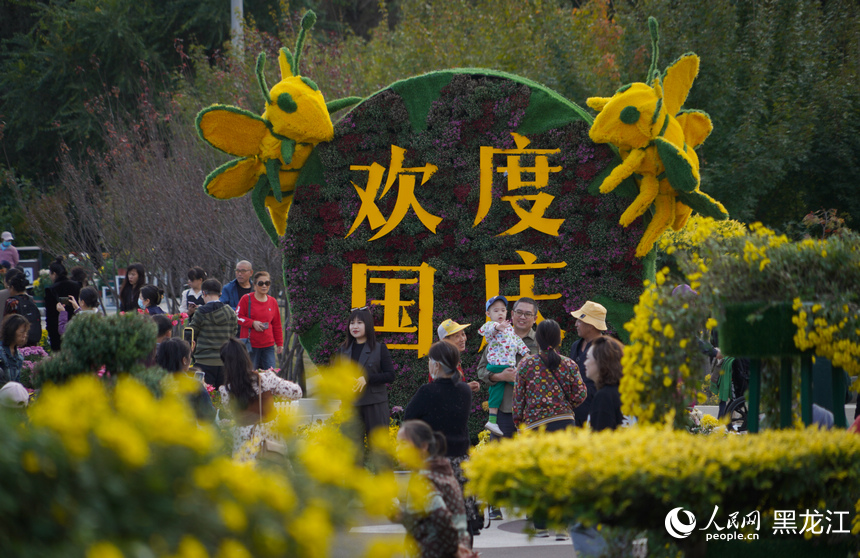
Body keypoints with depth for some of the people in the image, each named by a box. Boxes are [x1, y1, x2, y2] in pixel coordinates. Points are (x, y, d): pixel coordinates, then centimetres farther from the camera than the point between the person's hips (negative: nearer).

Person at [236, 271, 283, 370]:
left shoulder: (273, 302, 11)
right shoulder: (246, 299, -1)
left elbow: (277, 325, 17)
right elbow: (237, 317, -1)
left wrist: (279, 343, 14)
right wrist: (253, 323, -14)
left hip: (268, 346, 3)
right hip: (250, 345, -3)